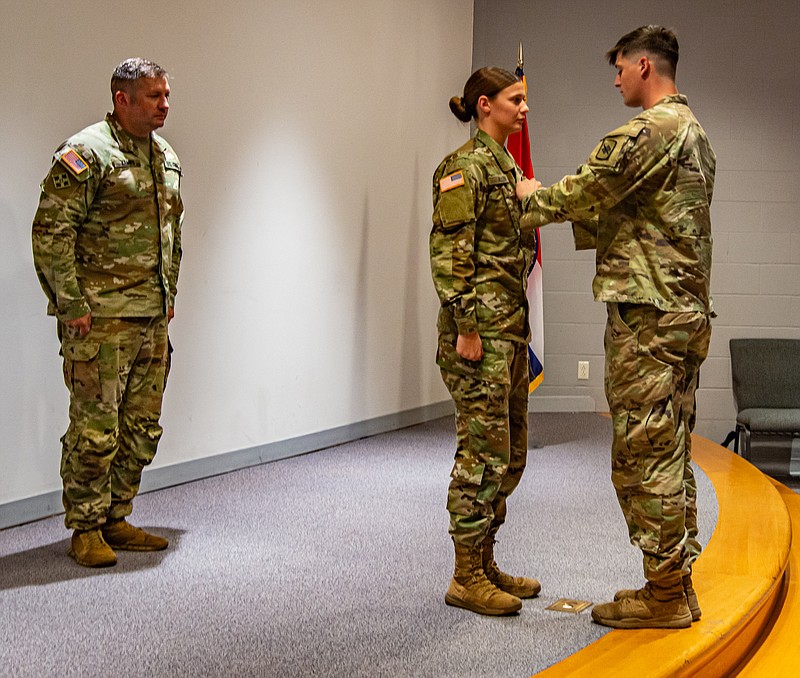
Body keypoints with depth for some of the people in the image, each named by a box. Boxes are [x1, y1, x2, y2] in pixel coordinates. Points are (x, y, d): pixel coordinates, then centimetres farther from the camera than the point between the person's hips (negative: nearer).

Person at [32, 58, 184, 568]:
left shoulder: (167, 158, 15)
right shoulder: (86, 153, -10)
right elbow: (50, 233, -14)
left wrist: (169, 293, 20)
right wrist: (71, 305, -15)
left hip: (152, 319, 8)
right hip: (100, 320, -8)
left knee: (142, 429, 12)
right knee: (95, 430, -3)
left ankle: (116, 520, 24)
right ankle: (86, 530, 10)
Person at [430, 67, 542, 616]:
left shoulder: (507, 166, 19)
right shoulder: (466, 165, -9)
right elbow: (450, 252, -16)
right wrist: (466, 326, -20)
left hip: (511, 323, 10)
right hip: (481, 323, -10)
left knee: (509, 452, 12)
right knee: (484, 451, -7)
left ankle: (484, 564, 22)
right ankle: (467, 579, 2)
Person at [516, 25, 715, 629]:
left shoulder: (650, 129, -13)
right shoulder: (695, 132, 20)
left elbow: (584, 192, -13)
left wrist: (533, 198, 7)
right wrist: (572, 221, 19)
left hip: (648, 313, -10)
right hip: (687, 309, 10)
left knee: (644, 454, -5)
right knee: (671, 454, 13)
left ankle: (664, 596, 1)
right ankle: (677, 585, 21)